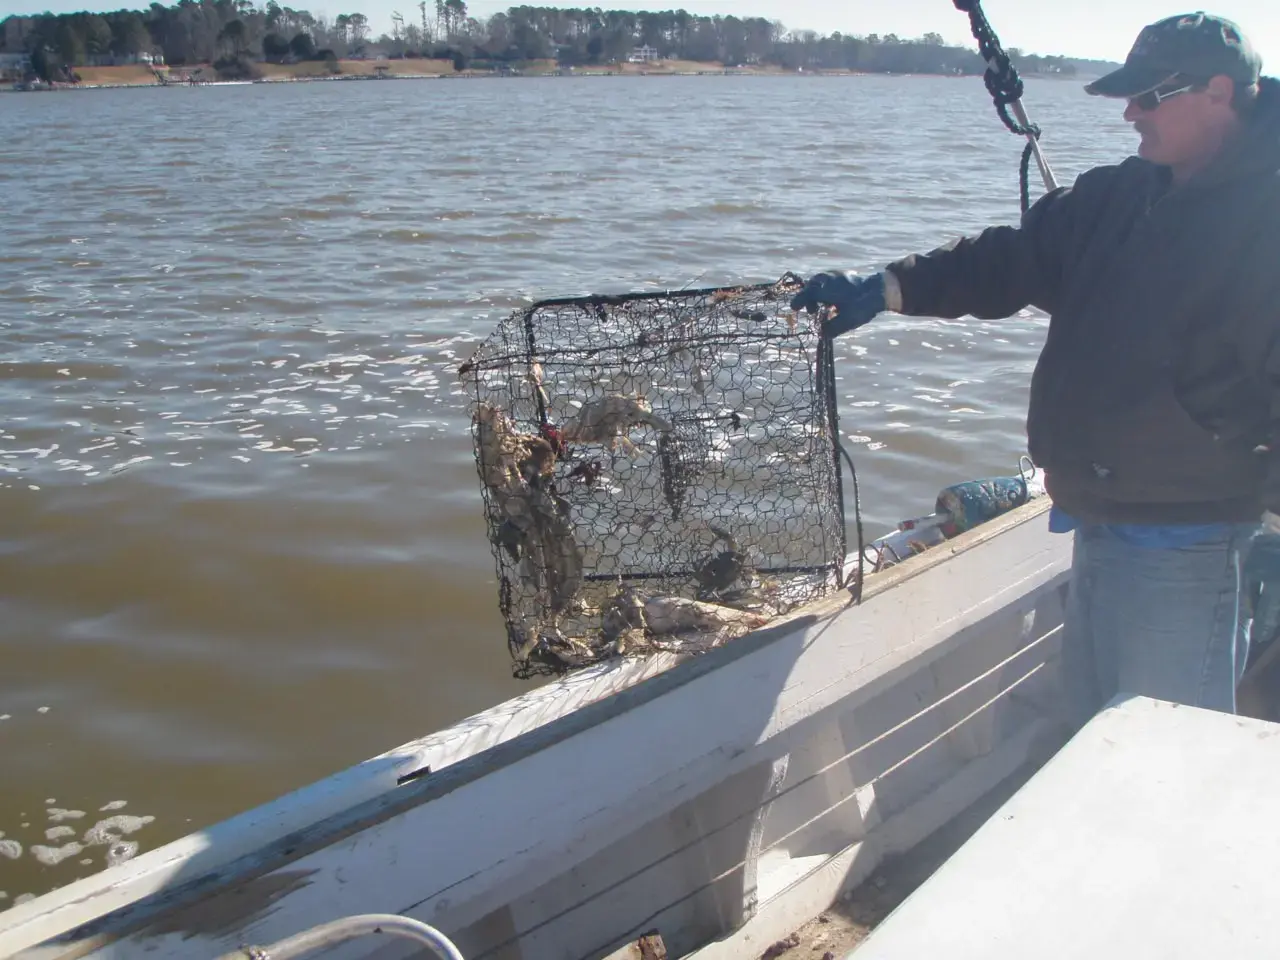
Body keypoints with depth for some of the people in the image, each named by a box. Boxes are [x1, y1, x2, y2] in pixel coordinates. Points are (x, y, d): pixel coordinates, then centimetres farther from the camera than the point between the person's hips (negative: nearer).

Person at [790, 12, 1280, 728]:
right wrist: (884, 290, 0)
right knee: (1097, 735, 21)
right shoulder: (1122, 197, 12)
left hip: (1188, 548, -8)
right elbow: (1016, 260, 11)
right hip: (1100, 527, 8)